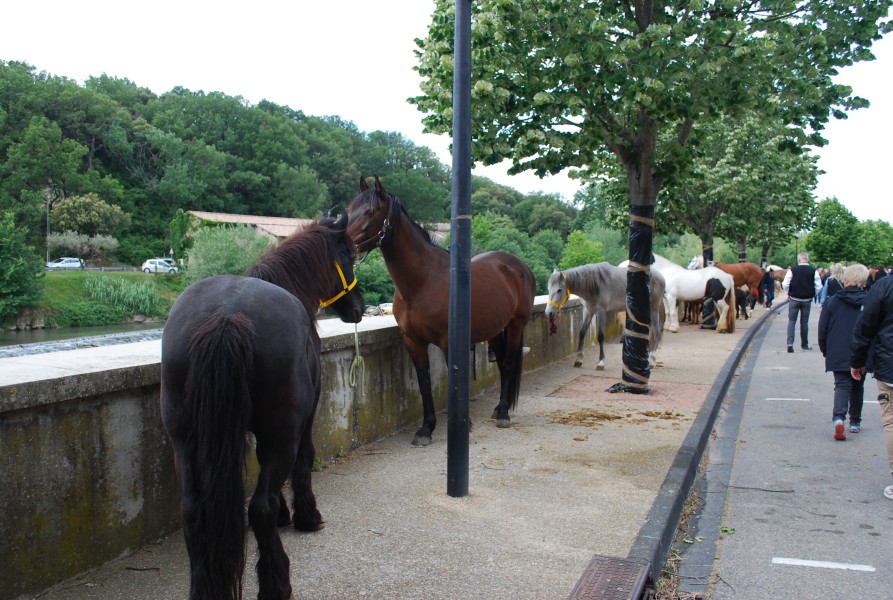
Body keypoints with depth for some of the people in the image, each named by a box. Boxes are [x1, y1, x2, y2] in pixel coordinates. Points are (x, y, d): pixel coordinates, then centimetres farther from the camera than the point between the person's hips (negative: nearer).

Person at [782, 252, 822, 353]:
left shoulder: (792, 270, -8)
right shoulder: (813, 271, -4)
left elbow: (785, 285, -10)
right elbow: (819, 287, -3)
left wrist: (788, 293, 7)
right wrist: (813, 295, 12)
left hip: (794, 299, -1)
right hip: (807, 300, 2)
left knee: (791, 320, 5)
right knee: (804, 322, 12)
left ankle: (790, 343, -10)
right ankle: (804, 344, 21)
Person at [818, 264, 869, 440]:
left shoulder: (832, 301, -4)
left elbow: (822, 329, 0)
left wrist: (825, 351, 13)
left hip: (839, 354, -1)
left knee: (842, 385, 0)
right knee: (857, 386, 17)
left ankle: (839, 417, -23)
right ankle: (855, 422, 24)